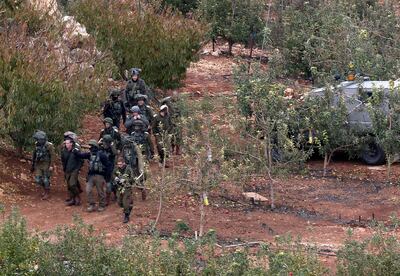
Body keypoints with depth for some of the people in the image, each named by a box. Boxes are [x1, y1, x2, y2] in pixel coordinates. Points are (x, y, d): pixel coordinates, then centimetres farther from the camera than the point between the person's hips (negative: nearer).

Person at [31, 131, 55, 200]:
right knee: (38, 179, 4)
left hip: (46, 165, -6)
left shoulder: (49, 146, -17)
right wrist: (33, 165, 15)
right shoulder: (37, 145, 1)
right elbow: (34, 155, 11)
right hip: (38, 165, 6)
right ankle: (44, 189, 29)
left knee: (46, 179, 1)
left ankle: (47, 193, 17)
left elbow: (52, 156, -14)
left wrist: (51, 166, -18)